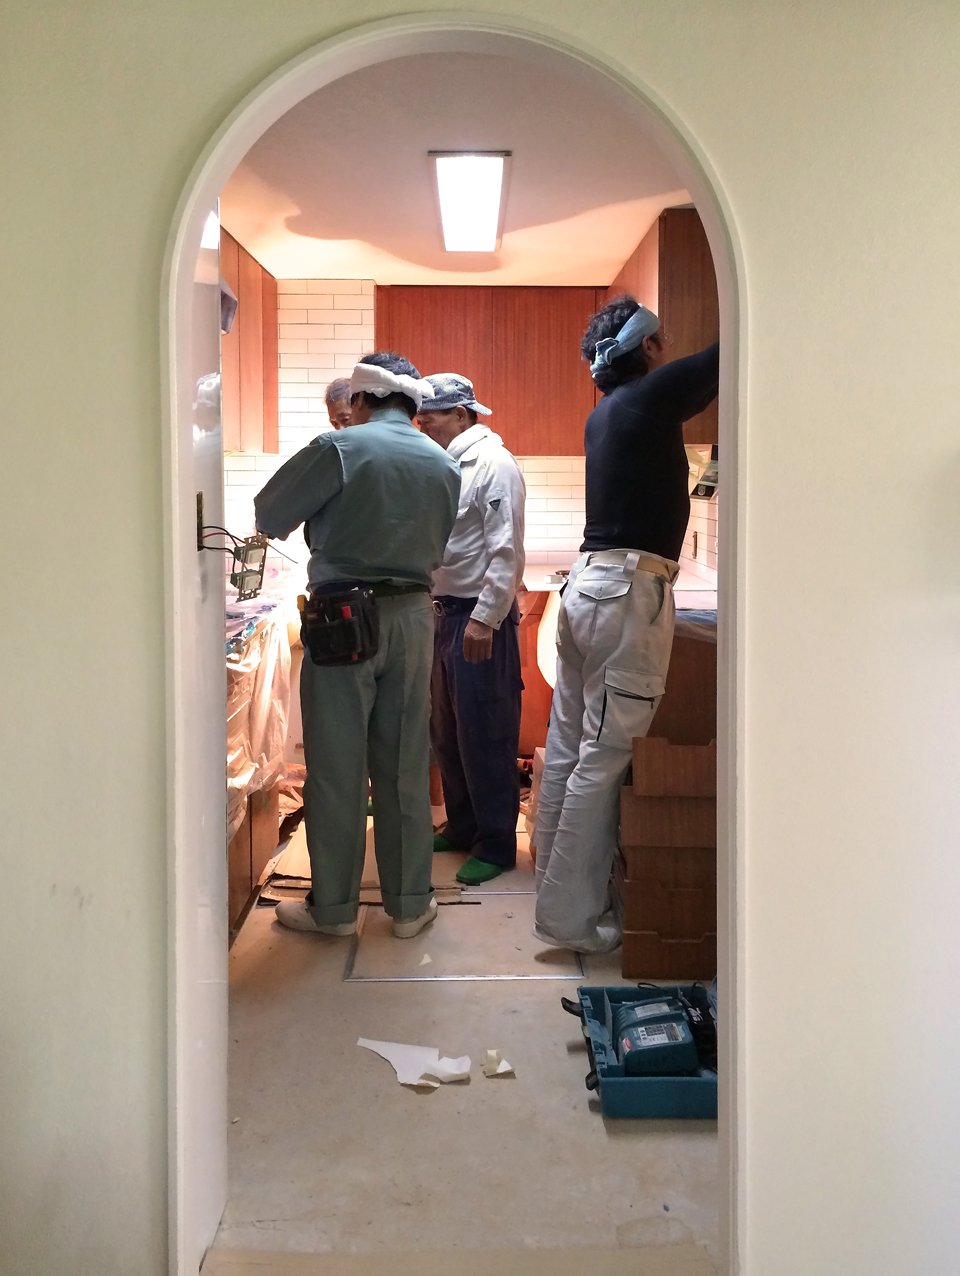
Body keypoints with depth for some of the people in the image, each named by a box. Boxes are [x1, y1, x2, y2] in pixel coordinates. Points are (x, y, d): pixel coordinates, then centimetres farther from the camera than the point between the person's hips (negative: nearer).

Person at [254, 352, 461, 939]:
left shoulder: (339, 447, -9)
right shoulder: (446, 465, 7)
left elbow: (270, 516, -3)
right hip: (413, 616, 5)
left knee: (337, 766, 4)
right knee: (405, 765, 11)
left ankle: (334, 907, 13)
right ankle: (410, 902, 18)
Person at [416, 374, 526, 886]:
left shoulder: (494, 464, -11)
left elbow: (506, 552, -17)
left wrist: (484, 620, -21)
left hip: (480, 618, -9)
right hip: (443, 613, 9)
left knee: (485, 735, -3)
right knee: (446, 733, 15)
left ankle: (496, 844, 7)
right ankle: (462, 826, 29)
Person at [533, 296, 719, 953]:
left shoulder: (606, 413, 18)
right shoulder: (651, 395, -7)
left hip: (588, 581, 9)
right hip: (632, 588, -9)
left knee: (569, 744, 12)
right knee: (605, 757, -6)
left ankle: (556, 877, 22)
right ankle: (571, 916, -2)